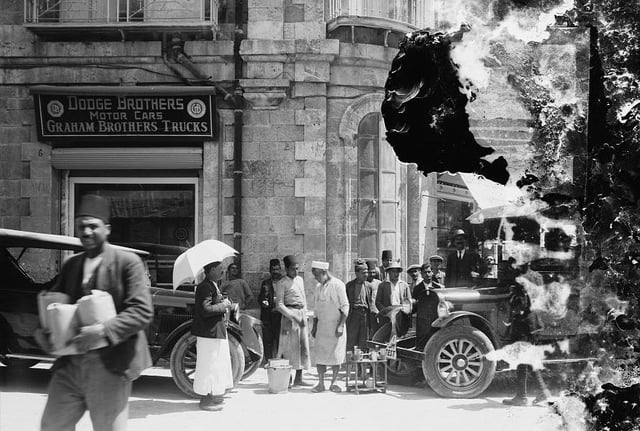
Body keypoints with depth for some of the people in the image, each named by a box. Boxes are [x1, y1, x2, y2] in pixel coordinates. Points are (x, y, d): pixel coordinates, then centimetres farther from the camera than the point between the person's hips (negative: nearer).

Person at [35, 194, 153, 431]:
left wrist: (103, 331, -25)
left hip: (109, 364, -6)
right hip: (70, 363, 6)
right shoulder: (70, 265, 13)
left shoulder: (127, 262, -6)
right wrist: (42, 330, 0)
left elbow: (143, 311, -14)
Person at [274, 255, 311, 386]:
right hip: (289, 315, -7)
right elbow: (279, 305, -11)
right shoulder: (281, 283, -6)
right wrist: (293, 317, -18)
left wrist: (305, 315, 13)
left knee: (303, 346, 5)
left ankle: (298, 378, 10)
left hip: (302, 314, 7)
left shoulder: (300, 279, 15)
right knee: (289, 346, -7)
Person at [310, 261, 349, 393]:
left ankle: (333, 383, 8)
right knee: (319, 353, 0)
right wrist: (314, 326, 14)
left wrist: (340, 326, -15)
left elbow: (345, 306, -9)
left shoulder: (338, 285, -8)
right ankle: (320, 384, 5)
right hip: (321, 326, 5)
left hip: (335, 325, -5)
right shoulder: (318, 287, 11)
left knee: (336, 355, -1)